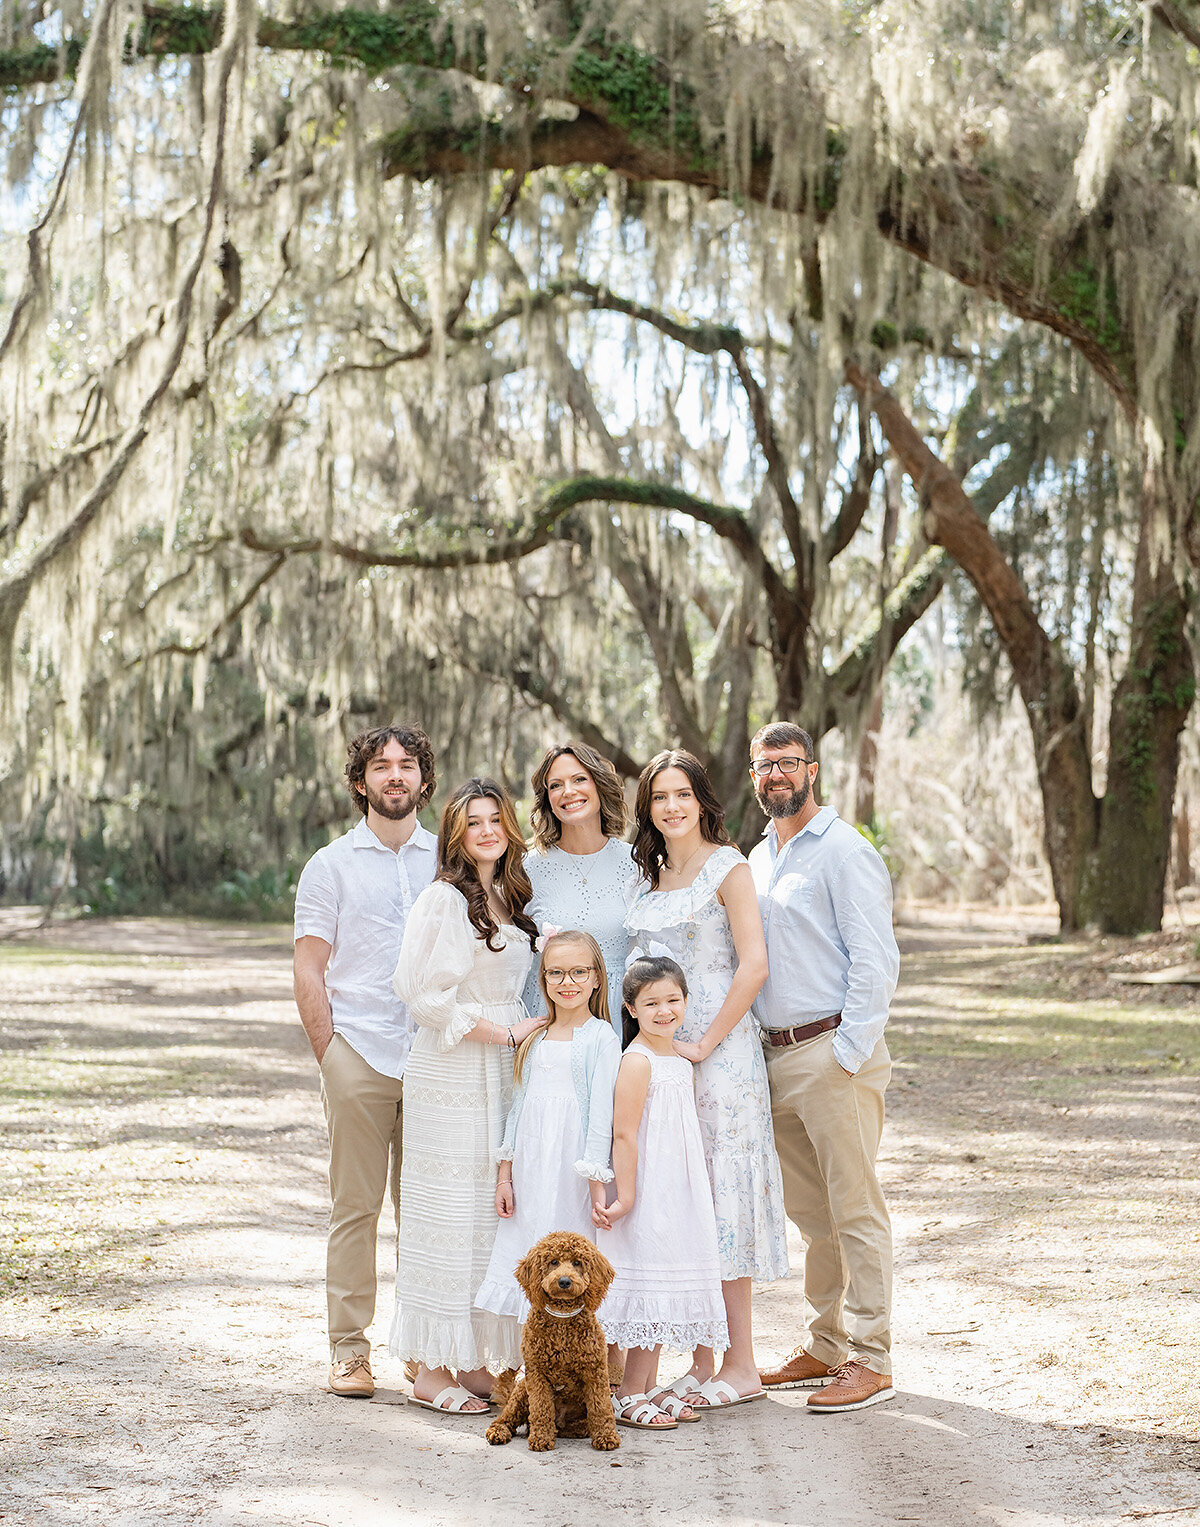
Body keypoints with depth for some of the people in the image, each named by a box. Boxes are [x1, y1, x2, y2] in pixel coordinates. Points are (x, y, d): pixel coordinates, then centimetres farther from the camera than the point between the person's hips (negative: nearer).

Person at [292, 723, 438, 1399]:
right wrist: (330, 1054, -3)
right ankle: (350, 1348, 6)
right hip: (360, 1056, -2)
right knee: (356, 1206, -1)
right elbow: (310, 971, 5)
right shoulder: (331, 865, 7)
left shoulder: (450, 860, 12)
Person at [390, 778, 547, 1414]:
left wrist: (521, 1032, 8)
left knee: (494, 1211, 7)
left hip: (502, 1074, 7)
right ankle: (431, 1372, 2)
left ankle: (474, 1360, 14)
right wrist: (505, 1032, -13)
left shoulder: (511, 898, 14)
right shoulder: (442, 900, -10)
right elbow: (424, 993, -15)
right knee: (449, 1214, -4)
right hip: (452, 1073, -7)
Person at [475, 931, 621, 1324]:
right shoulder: (535, 1038, 13)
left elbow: (601, 1114, -9)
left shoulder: (601, 1037, -4)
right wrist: (504, 1175, 13)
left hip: (574, 1168, -5)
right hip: (530, 1167, 6)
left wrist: (596, 1183, -13)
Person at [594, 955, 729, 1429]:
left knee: (665, 1286, 12)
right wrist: (625, 1197, -20)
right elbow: (624, 1133, -18)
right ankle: (629, 1395, 3)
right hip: (647, 1189, -9)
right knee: (651, 1283, -5)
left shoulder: (680, 1060, 11)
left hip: (680, 1190, 9)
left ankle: (648, 1386, 19)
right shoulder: (637, 1061, -15)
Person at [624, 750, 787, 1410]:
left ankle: (740, 1363, 1)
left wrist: (706, 1042, -15)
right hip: (656, 1050, 6)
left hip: (718, 1049, -6)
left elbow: (753, 964, -13)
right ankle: (700, 1360, 11)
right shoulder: (646, 874, 14)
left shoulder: (726, 866, -5)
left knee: (721, 1190, -5)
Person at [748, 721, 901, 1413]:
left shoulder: (844, 850, -8)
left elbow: (877, 959, -13)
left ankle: (871, 1361, 1)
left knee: (855, 1210, -4)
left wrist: (850, 1050, -16)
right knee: (810, 1212, 13)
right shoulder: (758, 858, 17)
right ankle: (826, 1347, 22)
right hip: (778, 1056, 8)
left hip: (836, 1052, -8)